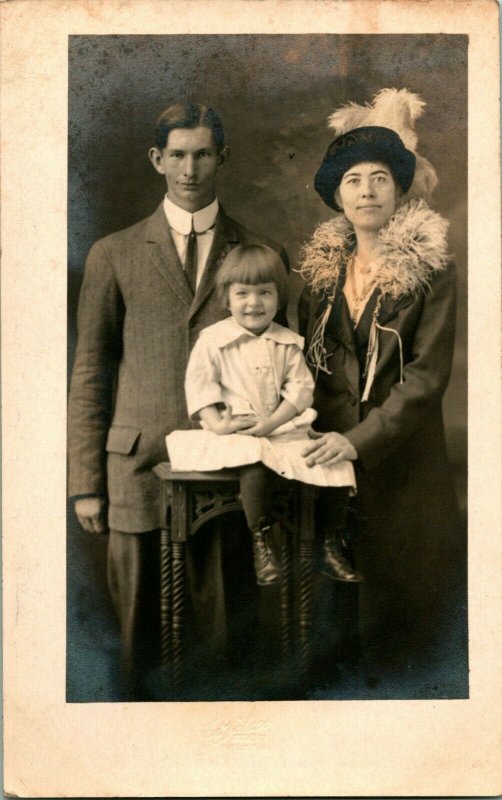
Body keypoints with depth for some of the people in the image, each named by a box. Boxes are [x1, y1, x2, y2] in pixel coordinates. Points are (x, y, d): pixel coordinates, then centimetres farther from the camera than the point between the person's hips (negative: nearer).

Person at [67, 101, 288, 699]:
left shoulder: (262, 254, 8)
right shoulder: (114, 255, 7)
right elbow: (89, 373, 6)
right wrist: (85, 483, 1)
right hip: (140, 465, 0)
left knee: (228, 623, 5)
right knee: (138, 625, 7)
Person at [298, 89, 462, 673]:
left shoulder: (431, 270, -7)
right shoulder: (322, 265, 7)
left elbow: (427, 375, -13)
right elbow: (311, 357, 12)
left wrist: (359, 440, -20)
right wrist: (322, 429, -3)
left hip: (402, 449, -3)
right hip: (333, 444, 4)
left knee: (401, 574, 4)